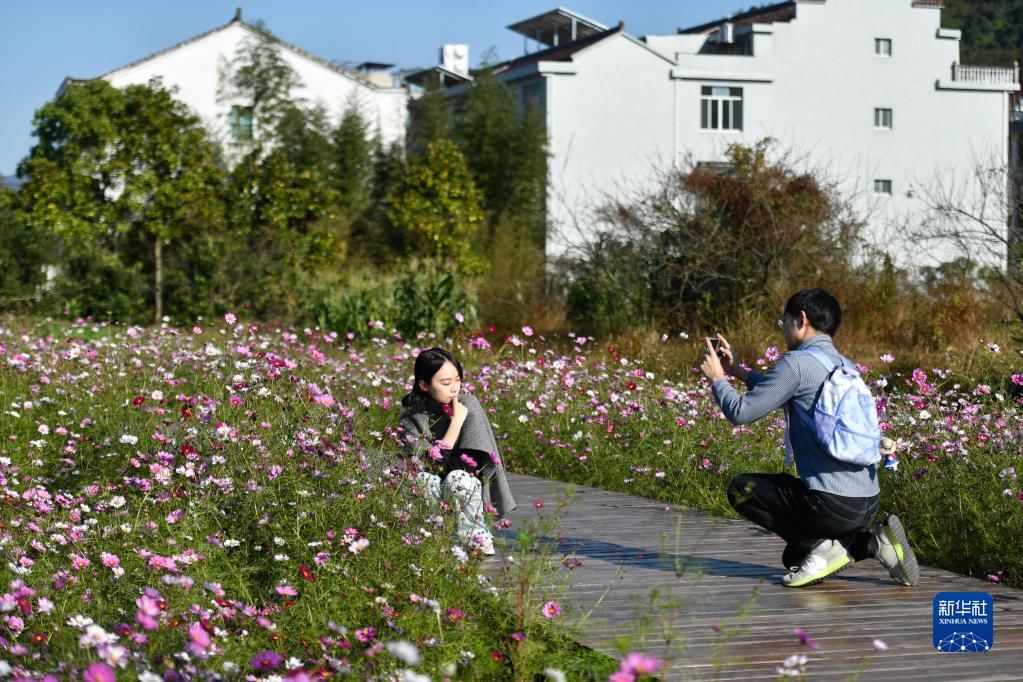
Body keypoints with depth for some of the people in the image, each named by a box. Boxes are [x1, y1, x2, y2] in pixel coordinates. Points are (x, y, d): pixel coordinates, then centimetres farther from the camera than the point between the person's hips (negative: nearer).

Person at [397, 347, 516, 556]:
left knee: (458, 478, -32)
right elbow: (430, 465, -19)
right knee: (424, 480, -32)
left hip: (471, 490, 0)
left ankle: (473, 531, -10)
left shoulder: (468, 404, -6)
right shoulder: (410, 421, -8)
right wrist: (456, 422, -20)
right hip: (434, 494, 0)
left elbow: (482, 458, -7)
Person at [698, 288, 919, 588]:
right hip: (868, 503, 8)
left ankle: (822, 546, -2)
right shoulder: (842, 364, 15)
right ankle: (873, 541, 6)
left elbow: (741, 412, -8)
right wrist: (737, 371, 34)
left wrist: (717, 378, 9)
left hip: (832, 504, -8)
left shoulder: (797, 362, -11)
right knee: (794, 558, 27)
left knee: (741, 489, 11)